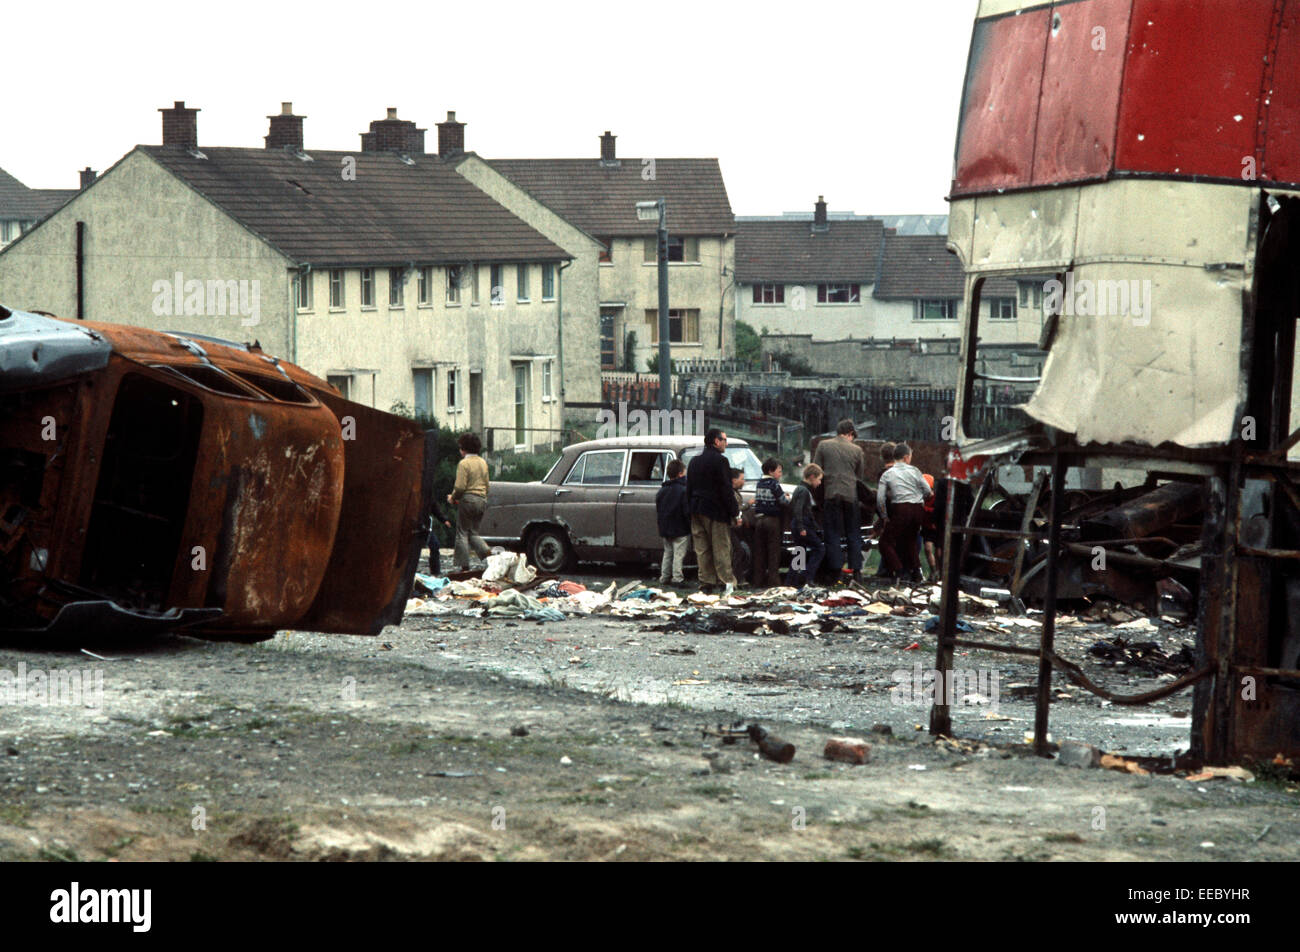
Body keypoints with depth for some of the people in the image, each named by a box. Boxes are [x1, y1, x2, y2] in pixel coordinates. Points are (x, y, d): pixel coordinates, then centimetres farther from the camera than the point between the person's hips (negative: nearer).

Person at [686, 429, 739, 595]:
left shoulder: (694, 461, 13)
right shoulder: (720, 460, -11)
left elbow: (689, 489, 16)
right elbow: (726, 489, -13)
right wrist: (735, 512, -7)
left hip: (697, 511, 7)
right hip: (716, 512, -7)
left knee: (702, 549, 6)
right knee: (721, 547, -3)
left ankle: (706, 583, 6)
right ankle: (727, 582, -5)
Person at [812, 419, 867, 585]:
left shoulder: (823, 446, 2)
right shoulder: (857, 450, 4)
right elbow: (861, 475, 10)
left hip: (830, 495, -1)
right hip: (851, 495, 1)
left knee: (833, 534, 2)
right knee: (854, 535, 9)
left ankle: (836, 573, -3)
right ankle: (856, 572, 7)